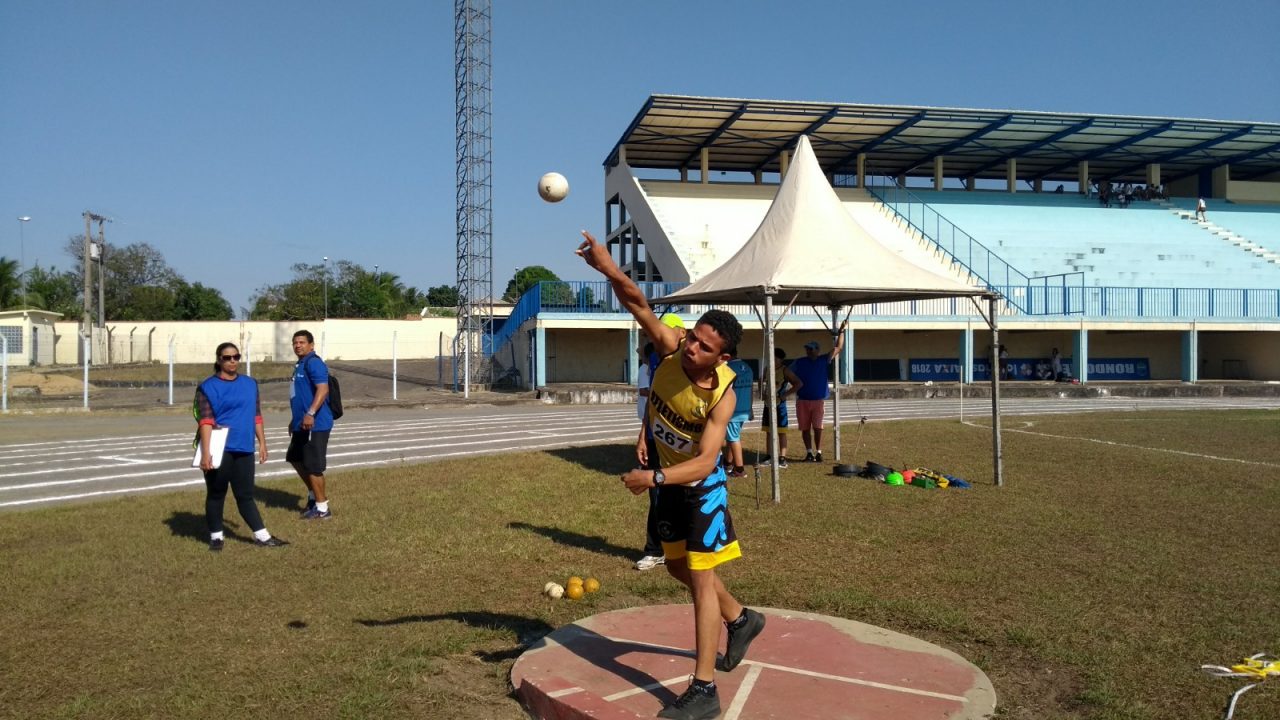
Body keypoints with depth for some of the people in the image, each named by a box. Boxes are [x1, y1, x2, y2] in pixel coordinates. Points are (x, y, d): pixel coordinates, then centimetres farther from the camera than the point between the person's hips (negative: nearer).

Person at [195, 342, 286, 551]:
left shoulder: (250, 384, 11)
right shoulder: (208, 387, -4)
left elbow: (256, 416, 16)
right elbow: (205, 421, -12)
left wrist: (262, 443, 14)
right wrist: (205, 452, -18)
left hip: (244, 449, 4)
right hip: (219, 450, -4)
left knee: (245, 495, 8)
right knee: (216, 495, 8)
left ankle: (262, 536, 9)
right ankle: (216, 536, 20)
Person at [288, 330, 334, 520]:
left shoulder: (313, 363, -15)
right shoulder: (300, 365, 17)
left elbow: (323, 389, -27)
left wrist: (310, 414, -36)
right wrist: (295, 420, 29)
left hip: (315, 425, -11)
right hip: (302, 424, 11)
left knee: (313, 466, -5)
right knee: (295, 459, 22)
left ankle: (322, 508, 6)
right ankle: (314, 495, 35)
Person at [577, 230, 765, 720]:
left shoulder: (722, 394, -30)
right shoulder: (671, 348, -20)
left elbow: (706, 461, -36)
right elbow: (637, 302, -28)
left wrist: (655, 478, -47)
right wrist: (608, 268, -46)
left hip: (702, 483, -6)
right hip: (669, 479, 6)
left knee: (700, 575, -8)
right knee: (678, 566, 19)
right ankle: (741, 620, 43)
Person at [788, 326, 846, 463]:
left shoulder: (824, 360, 3)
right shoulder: (799, 362, 4)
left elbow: (838, 348, 3)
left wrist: (841, 331, -2)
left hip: (819, 400, -1)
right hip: (802, 400, 1)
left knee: (817, 427, -4)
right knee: (805, 428, 5)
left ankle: (818, 452, 3)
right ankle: (809, 453, 14)